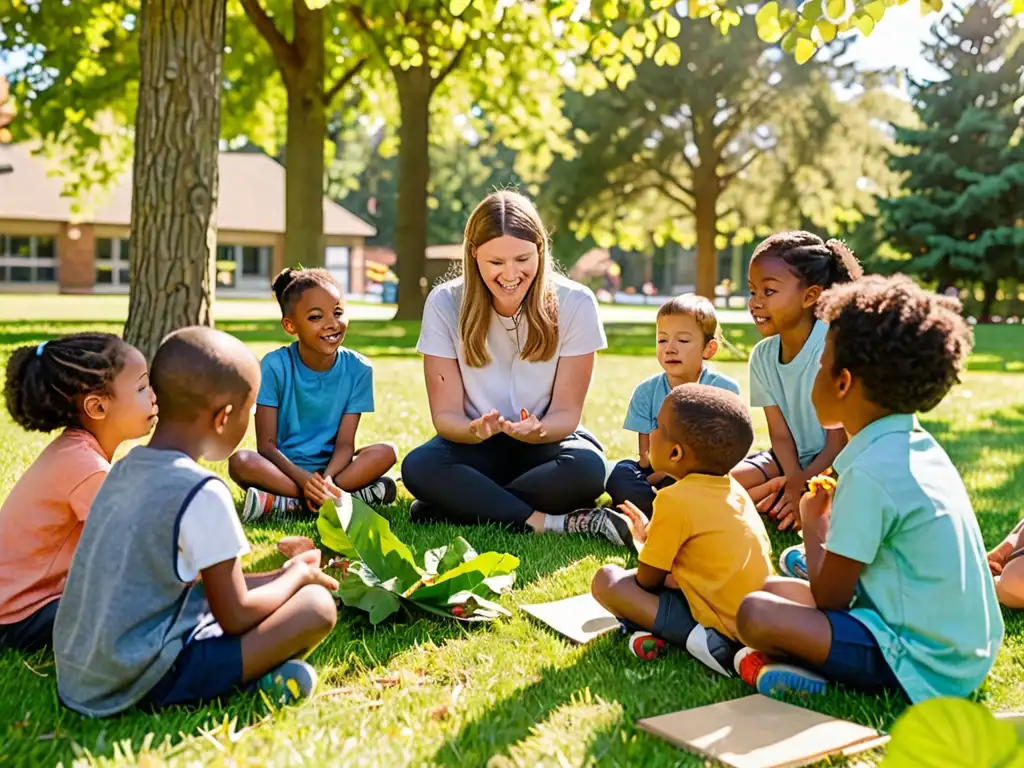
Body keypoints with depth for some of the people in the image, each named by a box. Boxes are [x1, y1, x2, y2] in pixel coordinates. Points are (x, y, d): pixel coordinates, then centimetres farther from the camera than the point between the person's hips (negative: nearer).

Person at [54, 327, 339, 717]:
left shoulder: (126, 469, 8)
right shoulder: (202, 493, -18)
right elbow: (236, 616, -12)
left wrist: (279, 576, 19)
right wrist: (297, 576, 6)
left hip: (79, 682, 9)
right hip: (144, 684, -9)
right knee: (316, 605, -8)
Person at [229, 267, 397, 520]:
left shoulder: (357, 369, -5)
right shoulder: (275, 366, -10)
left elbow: (345, 442, -6)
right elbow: (266, 444, -12)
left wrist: (327, 479, -28)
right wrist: (304, 479, -29)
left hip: (330, 467, 2)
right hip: (284, 468, -2)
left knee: (386, 452, -23)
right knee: (240, 462, -32)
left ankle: (288, 504, -25)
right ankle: (357, 494, -29)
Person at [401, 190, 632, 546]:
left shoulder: (575, 303, -15)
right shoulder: (444, 303, -13)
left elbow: (566, 413, -11)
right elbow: (445, 415, -11)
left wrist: (540, 430, -35)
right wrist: (475, 430, -35)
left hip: (547, 441, 0)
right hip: (478, 446, 1)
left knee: (586, 468, -34)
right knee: (418, 467, -31)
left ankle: (462, 506, -19)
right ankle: (553, 523, -27)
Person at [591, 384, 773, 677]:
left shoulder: (677, 499, -16)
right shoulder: (733, 489, 8)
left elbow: (648, 579, -6)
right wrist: (651, 533, 36)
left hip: (720, 624, -9)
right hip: (756, 614, 9)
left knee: (606, 580, -9)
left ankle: (697, 637, -17)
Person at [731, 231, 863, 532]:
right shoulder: (763, 355, -2)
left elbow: (839, 441, -16)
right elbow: (780, 435, -4)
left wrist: (803, 486, -24)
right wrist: (794, 481, -23)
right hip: (793, 460, 6)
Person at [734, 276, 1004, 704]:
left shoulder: (871, 472, -22)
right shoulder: (918, 446, 6)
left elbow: (829, 598, -11)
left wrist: (814, 527, 3)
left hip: (924, 667, -10)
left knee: (756, 613, -24)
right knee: (773, 588, 14)